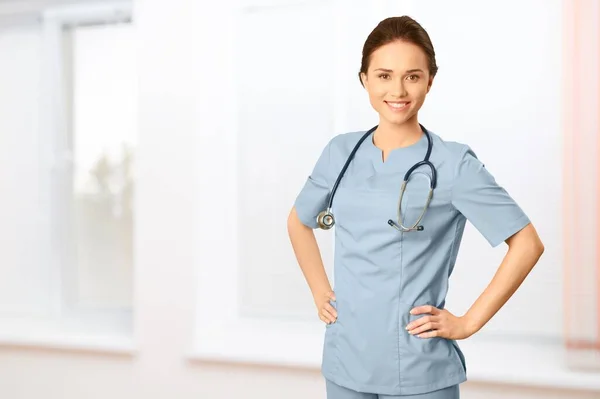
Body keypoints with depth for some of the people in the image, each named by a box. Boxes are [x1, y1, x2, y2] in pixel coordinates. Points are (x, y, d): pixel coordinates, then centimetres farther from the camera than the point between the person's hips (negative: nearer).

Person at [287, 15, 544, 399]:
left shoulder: (453, 163, -10)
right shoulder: (341, 152, 3)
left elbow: (527, 244, -8)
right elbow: (299, 222, 19)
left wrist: (469, 322, -9)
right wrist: (320, 291, 9)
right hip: (345, 364, 4)